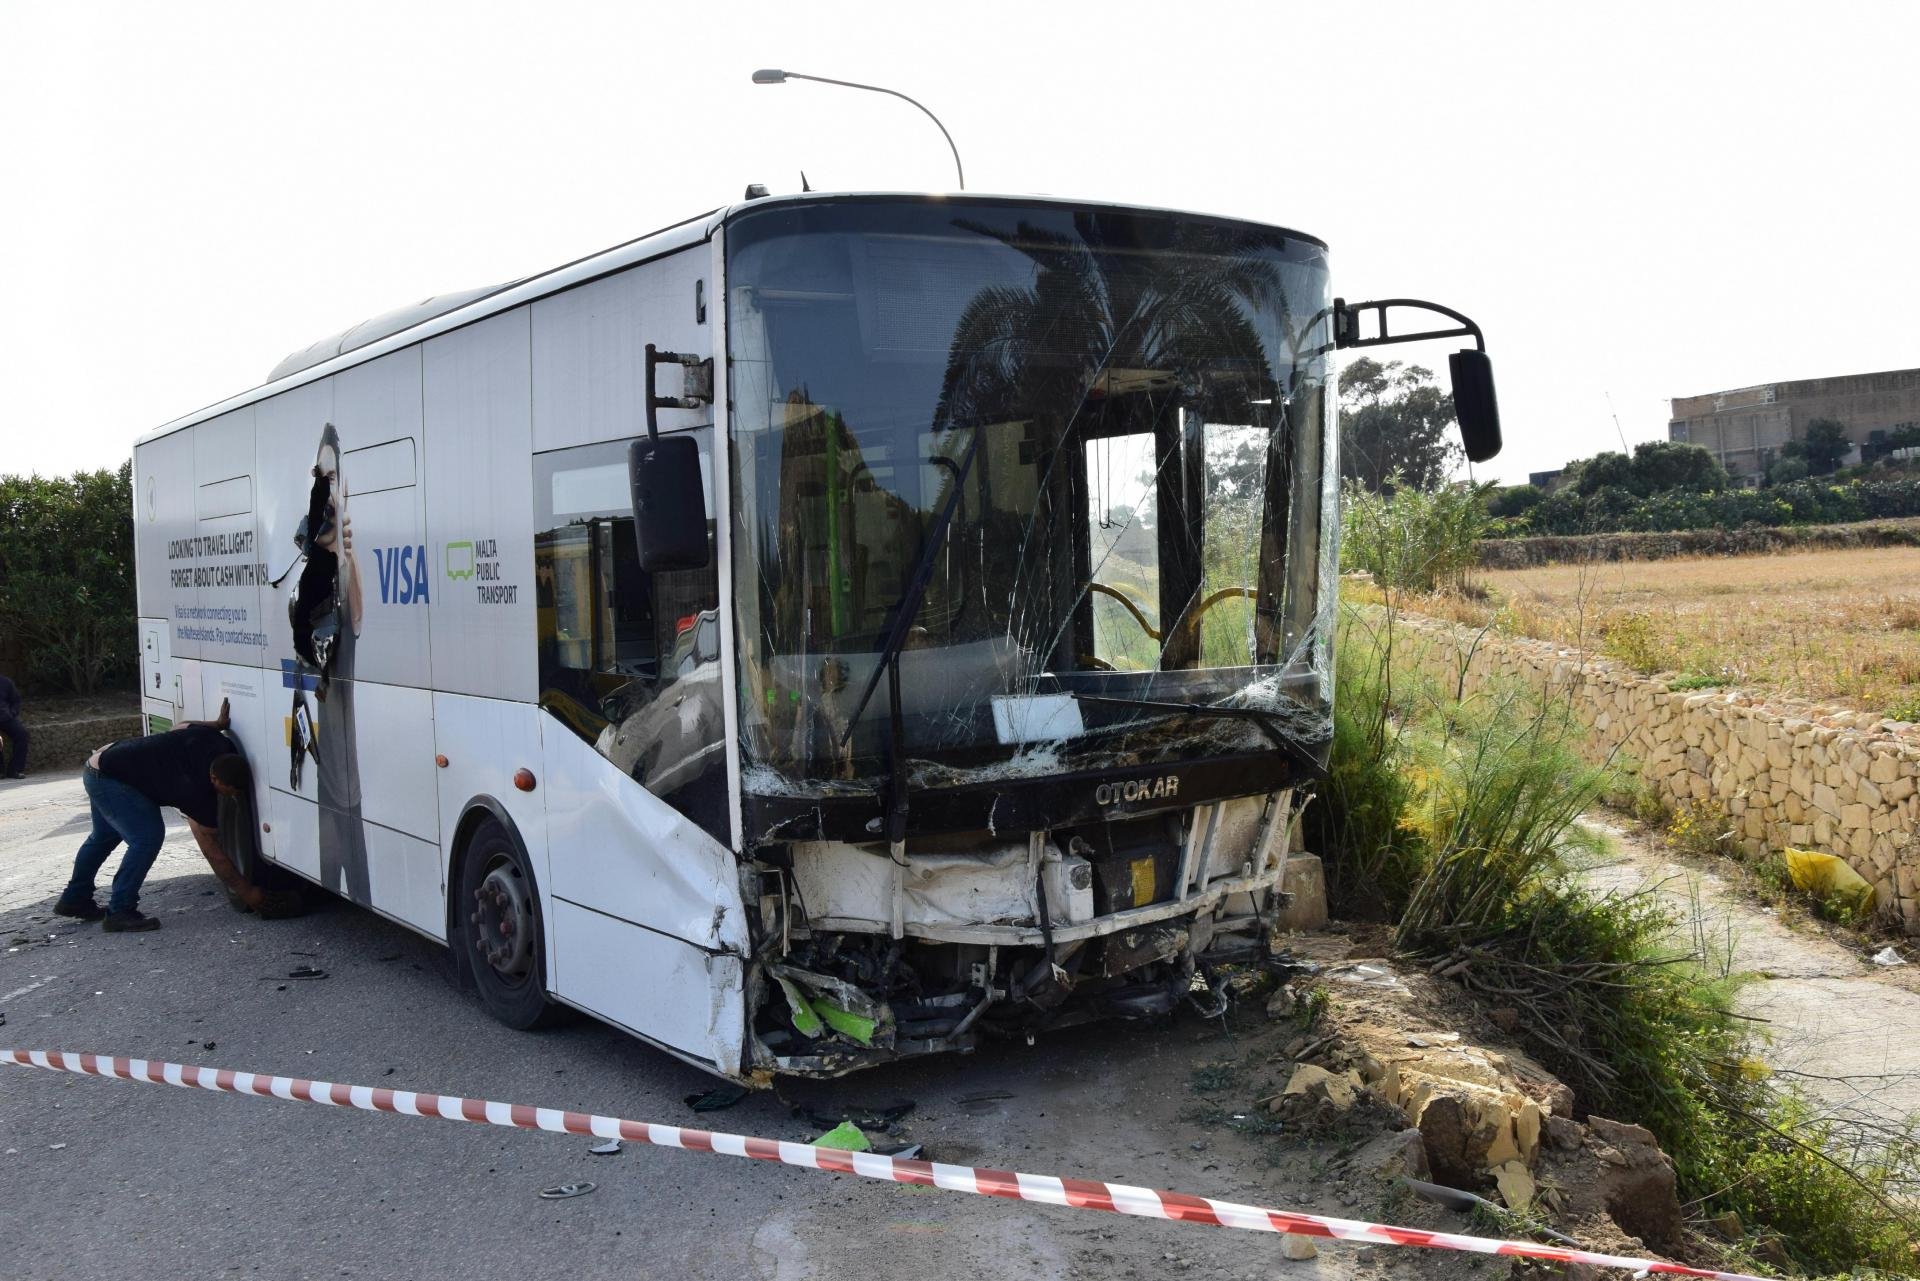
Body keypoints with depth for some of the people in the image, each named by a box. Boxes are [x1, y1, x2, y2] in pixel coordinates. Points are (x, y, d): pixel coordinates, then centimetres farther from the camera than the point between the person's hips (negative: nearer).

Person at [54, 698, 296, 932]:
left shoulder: (216, 742, -18)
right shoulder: (199, 793, -33)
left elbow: (182, 727, 7)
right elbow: (212, 852, -25)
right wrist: (247, 892, -22)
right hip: (107, 778, -10)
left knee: (105, 835, 26)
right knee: (148, 836, -20)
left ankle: (74, 900, 44)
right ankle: (120, 911, -12)